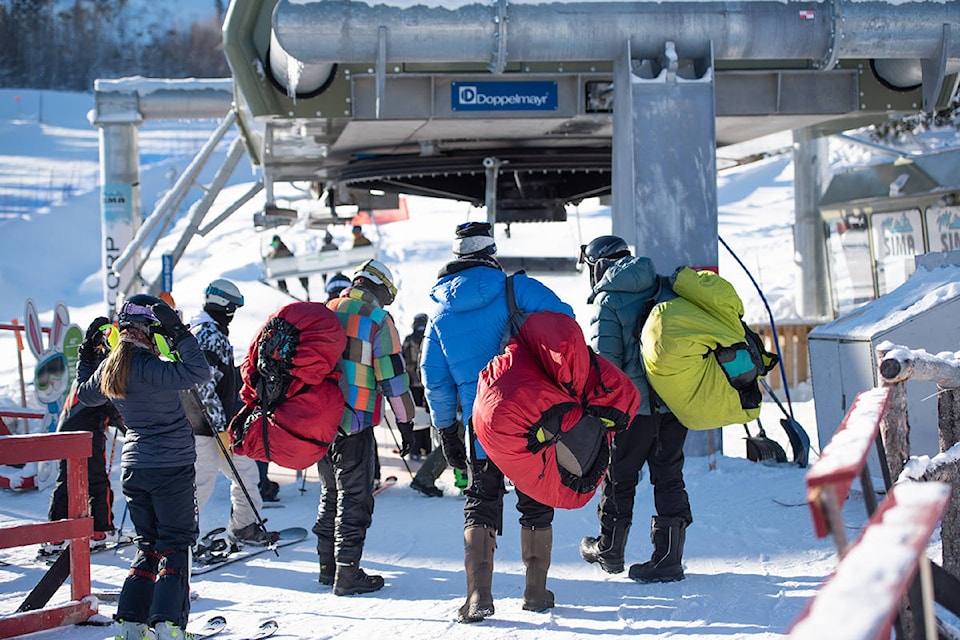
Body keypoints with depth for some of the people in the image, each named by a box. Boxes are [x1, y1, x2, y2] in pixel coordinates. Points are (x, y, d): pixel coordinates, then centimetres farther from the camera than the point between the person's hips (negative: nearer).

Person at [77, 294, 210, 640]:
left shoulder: (108, 368, 4)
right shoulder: (149, 368, -19)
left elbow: (86, 395, 25)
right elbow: (199, 372, -30)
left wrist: (85, 358, 38)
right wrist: (181, 335, -24)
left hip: (133, 466, 7)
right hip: (171, 467, -7)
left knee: (148, 544, 16)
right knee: (175, 545, 0)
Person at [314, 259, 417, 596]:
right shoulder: (377, 319, -6)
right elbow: (393, 374, -9)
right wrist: (405, 422, -2)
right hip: (355, 422, -6)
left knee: (330, 493, 18)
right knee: (354, 497, -1)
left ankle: (328, 565, 23)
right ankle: (347, 573, -2)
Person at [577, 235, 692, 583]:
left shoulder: (608, 300, -5)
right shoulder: (665, 287, 10)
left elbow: (604, 359, -11)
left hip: (636, 403, -5)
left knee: (619, 476, 10)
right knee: (669, 476, 9)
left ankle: (609, 550, 24)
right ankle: (669, 557, 6)